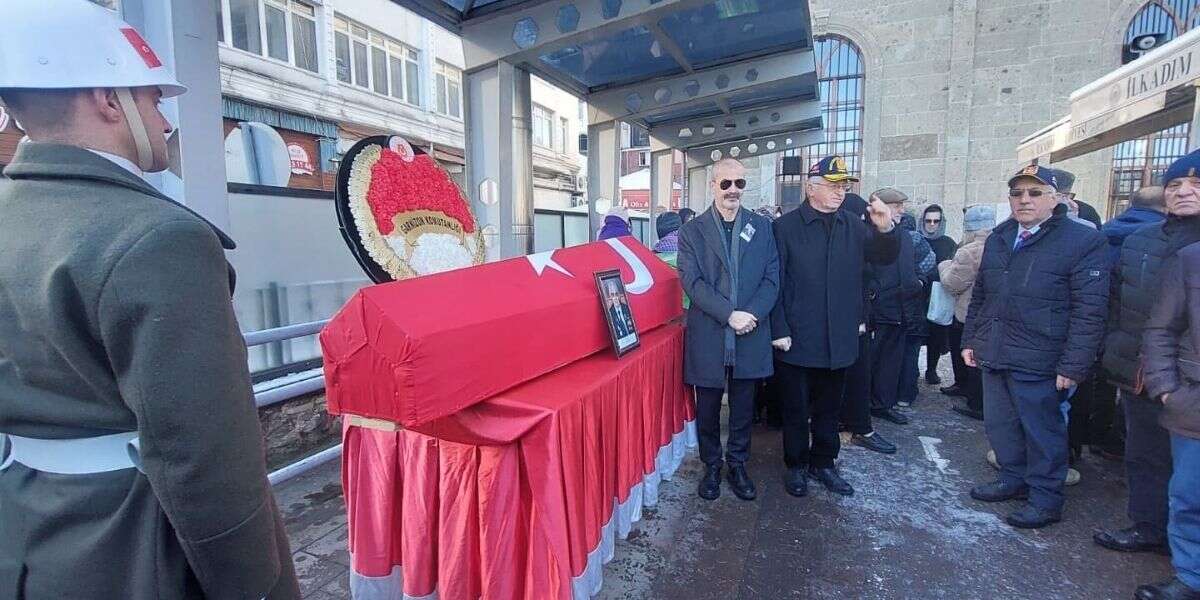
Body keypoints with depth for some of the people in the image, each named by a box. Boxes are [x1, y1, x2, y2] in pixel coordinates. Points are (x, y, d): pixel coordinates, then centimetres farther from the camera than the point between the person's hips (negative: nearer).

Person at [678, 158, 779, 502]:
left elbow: (772, 278, 2)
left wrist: (752, 314, -14)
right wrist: (730, 314, -18)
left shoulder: (761, 227, 7)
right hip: (708, 337, -1)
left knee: (743, 408, 14)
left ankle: (738, 465, 33)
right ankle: (711, 466, 31)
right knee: (707, 408, 11)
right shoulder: (692, 231, 0)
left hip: (751, 337, 2)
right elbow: (692, 282, -9)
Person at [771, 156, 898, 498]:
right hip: (796, 341, -4)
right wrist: (779, 330, -15)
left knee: (828, 409, 19)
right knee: (796, 410, 10)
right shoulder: (786, 227, -8)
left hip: (839, 340, 5)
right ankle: (796, 466, 29)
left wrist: (885, 230, -14)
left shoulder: (854, 226, 7)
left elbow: (885, 257, 6)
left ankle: (823, 463, 37)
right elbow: (774, 283, -10)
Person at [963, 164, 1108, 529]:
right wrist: (970, 340, 14)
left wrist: (1073, 365, -15)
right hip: (994, 356, 6)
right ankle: (1013, 479, 34)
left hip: (1038, 362, -6)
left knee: (1042, 431, 7)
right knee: (999, 425, 16)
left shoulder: (1083, 241, -8)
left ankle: (1046, 499, 23)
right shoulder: (997, 239, 12)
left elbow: (1089, 310, -12)